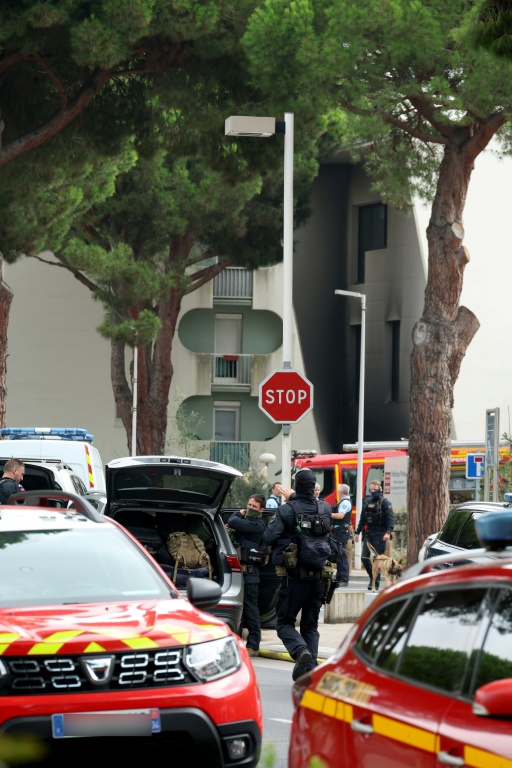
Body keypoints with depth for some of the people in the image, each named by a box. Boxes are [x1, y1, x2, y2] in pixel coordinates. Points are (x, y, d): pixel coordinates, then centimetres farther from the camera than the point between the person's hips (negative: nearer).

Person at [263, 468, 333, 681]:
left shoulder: (286, 510, -12)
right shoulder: (324, 509, 2)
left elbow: (269, 538, -16)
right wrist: (294, 499, 29)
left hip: (293, 576, -4)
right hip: (318, 577, 4)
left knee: (285, 623, 4)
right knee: (310, 625, 15)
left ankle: (301, 652, -22)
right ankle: (312, 662, 3)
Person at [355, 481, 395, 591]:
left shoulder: (385, 502, -4)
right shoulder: (367, 502, 15)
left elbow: (391, 518, -11)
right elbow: (362, 519, 21)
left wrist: (388, 532, -23)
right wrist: (357, 532, 18)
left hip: (380, 534, -6)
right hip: (368, 534, 6)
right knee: (364, 557, 1)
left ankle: (375, 583, 1)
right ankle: (373, 578, 18)